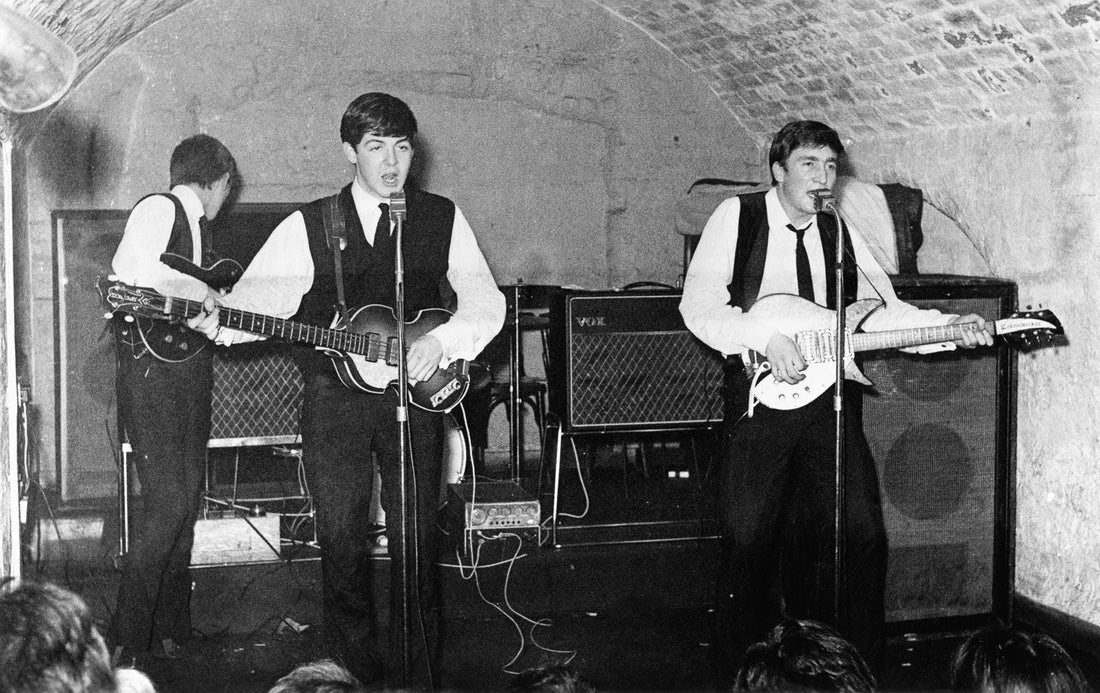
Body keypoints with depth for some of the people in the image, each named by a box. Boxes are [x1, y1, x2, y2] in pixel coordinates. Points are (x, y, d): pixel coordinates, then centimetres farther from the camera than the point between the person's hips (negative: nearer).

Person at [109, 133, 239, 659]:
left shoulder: (199, 226, 18)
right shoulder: (158, 209, -8)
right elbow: (131, 271, -26)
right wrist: (200, 292, -18)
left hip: (193, 368, 9)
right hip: (150, 368, -9)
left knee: (188, 499, 10)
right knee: (167, 503, -12)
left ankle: (169, 628, 20)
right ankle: (127, 639, -2)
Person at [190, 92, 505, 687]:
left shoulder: (443, 219, 5)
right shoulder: (307, 226, 2)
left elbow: (485, 300, 3)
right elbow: (259, 296, -3)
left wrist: (443, 340, -14)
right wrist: (219, 322, -24)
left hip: (417, 393, 1)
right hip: (335, 400, 0)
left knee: (416, 538, 3)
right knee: (341, 538, 2)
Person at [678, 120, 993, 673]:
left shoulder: (840, 236, 15)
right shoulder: (737, 217, 2)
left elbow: (884, 312, 11)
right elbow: (698, 304, -7)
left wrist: (954, 328, -4)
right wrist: (765, 337, -19)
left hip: (829, 399, 4)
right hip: (759, 397, -4)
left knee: (862, 533, -1)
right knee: (747, 539, -3)